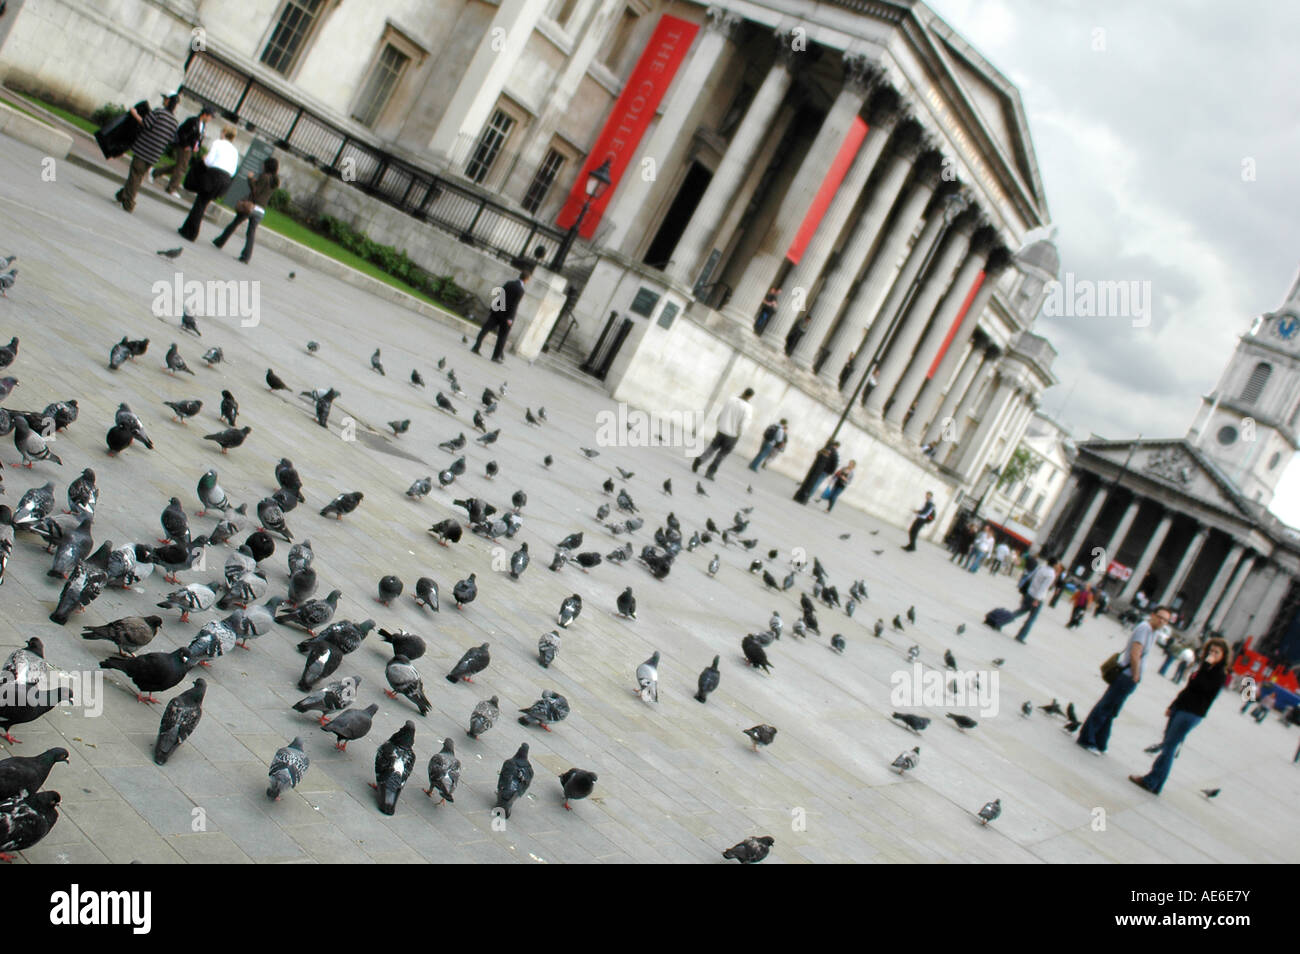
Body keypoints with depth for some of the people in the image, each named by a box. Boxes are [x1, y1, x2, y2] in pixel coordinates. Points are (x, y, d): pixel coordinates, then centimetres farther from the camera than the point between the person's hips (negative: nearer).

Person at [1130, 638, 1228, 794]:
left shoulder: (1220, 674, -10)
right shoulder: (1207, 669, 14)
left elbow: (1200, 685, -26)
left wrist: (1206, 664, -23)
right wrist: (1173, 705, 20)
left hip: (1191, 715, -8)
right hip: (1180, 709, 8)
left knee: (1169, 747, -6)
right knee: (1166, 745, 8)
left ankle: (1151, 782, 0)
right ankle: (1155, 784, 13)